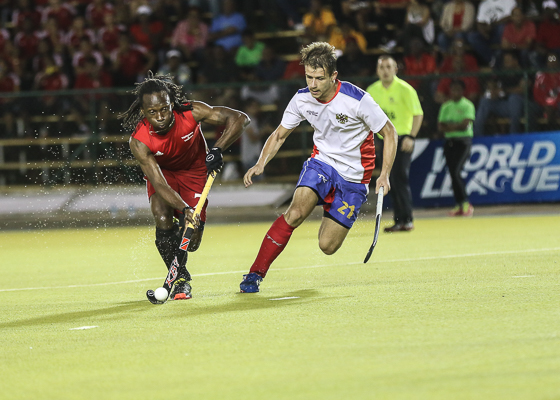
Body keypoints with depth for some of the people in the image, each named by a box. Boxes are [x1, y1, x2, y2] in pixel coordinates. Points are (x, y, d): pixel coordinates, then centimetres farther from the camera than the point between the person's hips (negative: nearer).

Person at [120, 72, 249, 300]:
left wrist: (218, 149, -42)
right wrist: (184, 209, -53)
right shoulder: (139, 142, -32)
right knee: (163, 219, -27)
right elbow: (159, 184, -36)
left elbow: (239, 119, -28)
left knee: (191, 242, -7)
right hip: (162, 171, -1)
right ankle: (180, 280, -8)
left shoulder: (191, 113, -31)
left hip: (194, 171, 1)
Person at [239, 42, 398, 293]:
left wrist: (384, 175, -17)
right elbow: (279, 135, 5)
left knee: (327, 246, -8)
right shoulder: (302, 99, -9)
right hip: (321, 162, 2)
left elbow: (389, 133, -9)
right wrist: (261, 164, -12)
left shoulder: (357, 100, -21)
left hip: (353, 176, -2)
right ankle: (256, 274, -19)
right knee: (296, 213, -26)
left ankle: (332, 222, 30)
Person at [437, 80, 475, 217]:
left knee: (456, 172, -17)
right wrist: (456, 127, -9)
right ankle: (459, 205, 7)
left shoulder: (467, 105, -1)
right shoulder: (445, 106, 14)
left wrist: (450, 126, -5)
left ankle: (466, 203, -11)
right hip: (449, 142, 6)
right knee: (453, 174, 3)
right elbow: (440, 126, 6)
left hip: (463, 141, -6)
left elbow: (465, 124, -12)